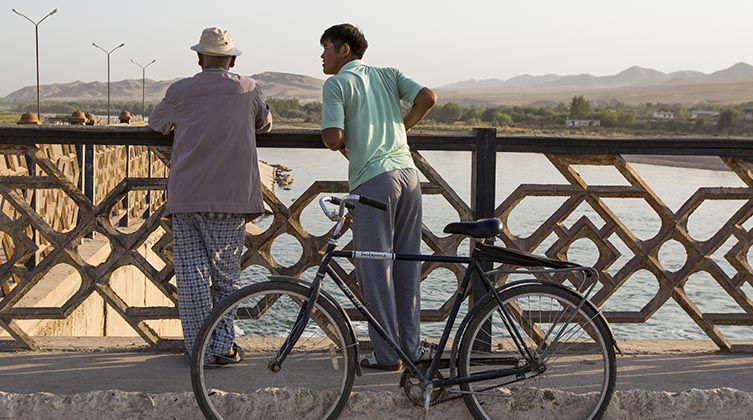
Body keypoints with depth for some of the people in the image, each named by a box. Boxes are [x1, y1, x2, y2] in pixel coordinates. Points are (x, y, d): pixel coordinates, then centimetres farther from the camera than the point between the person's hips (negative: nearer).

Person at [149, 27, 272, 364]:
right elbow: (265, 124, 24)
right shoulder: (248, 90, 5)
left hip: (186, 197, 0)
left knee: (191, 274, 3)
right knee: (227, 274, 8)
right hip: (230, 197, 0)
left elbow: (156, 122, 24)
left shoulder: (180, 91, 5)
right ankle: (223, 346, 6)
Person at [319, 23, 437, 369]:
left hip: (373, 180, -6)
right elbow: (428, 98, 1)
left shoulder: (337, 84, -1)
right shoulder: (388, 75, 16)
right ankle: (412, 349, 17)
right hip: (407, 173, 6)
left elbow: (333, 140, -12)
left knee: (375, 269, 1)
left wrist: (346, 142, 11)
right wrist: (401, 127, 15)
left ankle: (386, 354, 4)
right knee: (407, 268, 12)